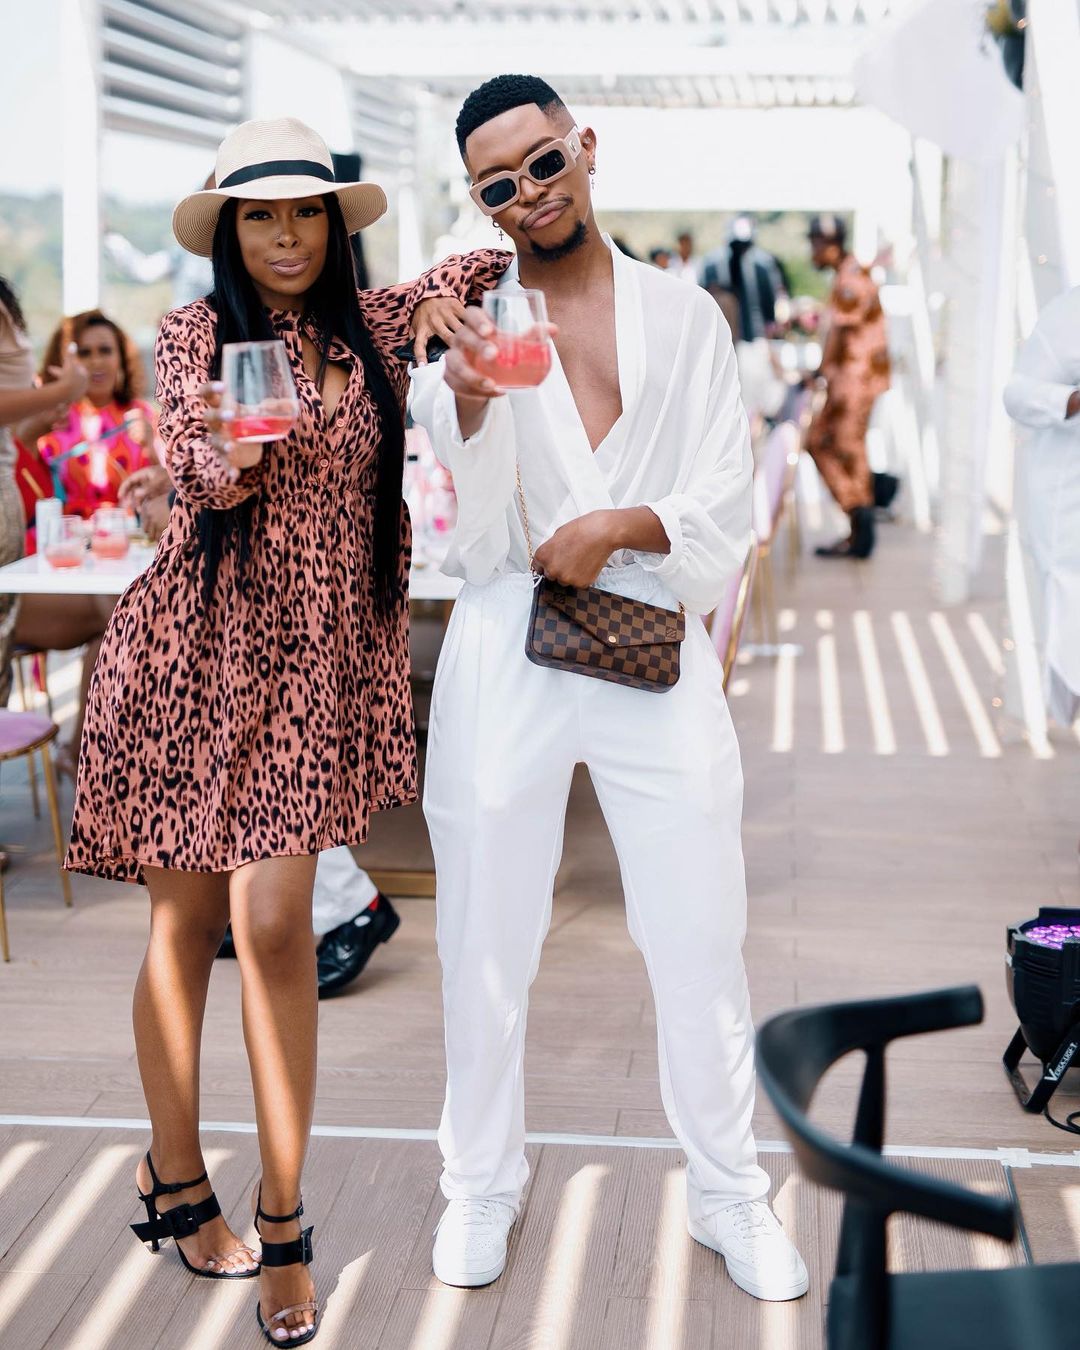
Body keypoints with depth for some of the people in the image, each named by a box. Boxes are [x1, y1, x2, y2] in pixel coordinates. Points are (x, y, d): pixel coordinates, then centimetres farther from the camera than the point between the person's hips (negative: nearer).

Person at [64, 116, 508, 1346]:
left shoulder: (371, 326, 6)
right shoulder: (192, 334, -2)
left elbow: (487, 266, 18)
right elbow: (194, 465, -18)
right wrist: (227, 452, -40)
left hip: (313, 663, 2)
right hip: (196, 649, -1)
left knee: (273, 924, -6)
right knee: (187, 925, 7)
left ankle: (280, 1219, 5)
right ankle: (175, 1173, 27)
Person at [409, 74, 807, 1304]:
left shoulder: (683, 317, 9)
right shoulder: (466, 327, 4)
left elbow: (724, 504, 4)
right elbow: (475, 533, -5)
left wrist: (625, 527, -14)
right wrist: (471, 405, -22)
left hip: (656, 650, 1)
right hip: (507, 655, -1)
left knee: (700, 939, 5)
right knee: (487, 938, 8)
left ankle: (728, 1194, 23)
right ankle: (482, 1185, 27)